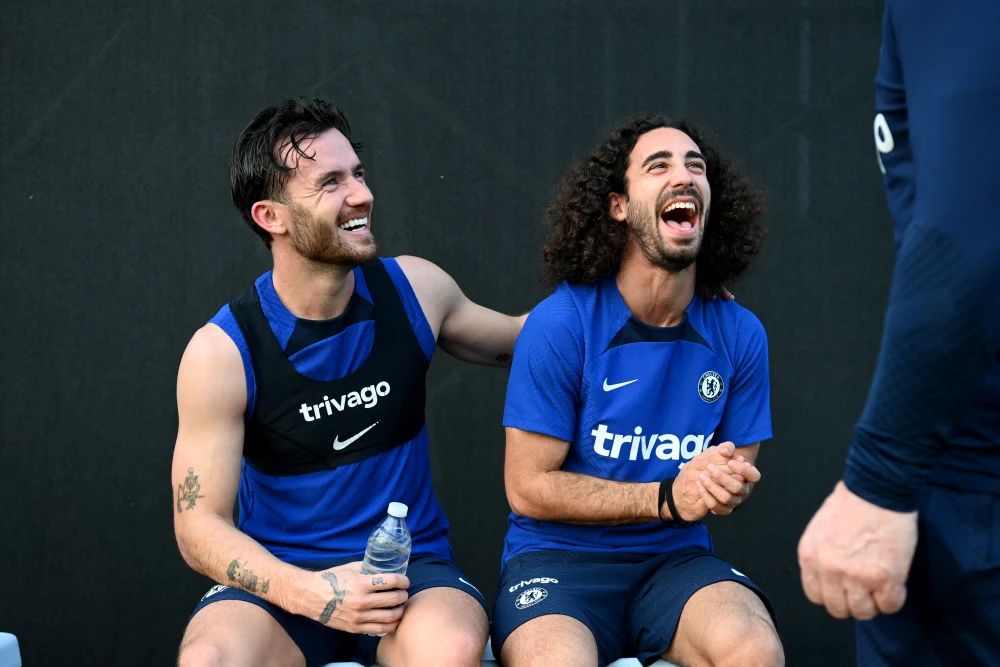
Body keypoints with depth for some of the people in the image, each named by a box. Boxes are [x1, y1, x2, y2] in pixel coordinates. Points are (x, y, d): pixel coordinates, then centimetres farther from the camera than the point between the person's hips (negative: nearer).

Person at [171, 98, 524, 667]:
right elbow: (200, 525, -9)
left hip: (411, 566, 2)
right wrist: (308, 593, -26)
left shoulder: (414, 290, 0)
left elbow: (519, 341, 21)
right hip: (283, 577, -1)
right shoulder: (222, 352, -10)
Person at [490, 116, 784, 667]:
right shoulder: (559, 325, -10)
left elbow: (740, 468, 13)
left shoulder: (738, 333, 1)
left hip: (675, 559, 3)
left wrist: (726, 485, -13)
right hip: (560, 557, -3)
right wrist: (667, 497, -17)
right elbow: (527, 487, -8)